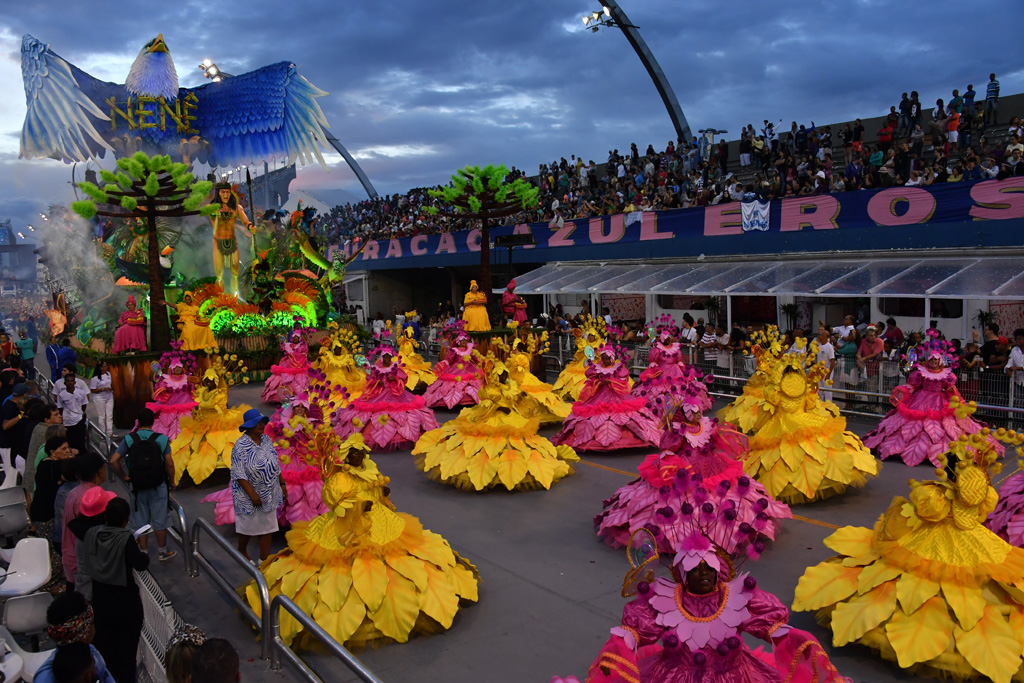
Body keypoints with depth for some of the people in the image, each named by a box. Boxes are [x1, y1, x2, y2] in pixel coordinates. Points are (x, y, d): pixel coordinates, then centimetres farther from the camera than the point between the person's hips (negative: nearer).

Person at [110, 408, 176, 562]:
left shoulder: (129, 439, -6)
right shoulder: (161, 439, -10)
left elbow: (113, 460, -10)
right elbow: (169, 464, -9)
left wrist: (123, 476, 3)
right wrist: (171, 481, 4)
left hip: (137, 486, 1)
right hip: (158, 486, -1)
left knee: (140, 520, 14)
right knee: (159, 520, 10)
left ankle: (143, 552, 25)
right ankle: (162, 552, 20)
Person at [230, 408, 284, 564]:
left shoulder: (266, 440, 4)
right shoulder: (241, 446, -17)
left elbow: (275, 465, 12)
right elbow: (239, 474, -20)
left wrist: (282, 484, 9)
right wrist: (252, 494, -23)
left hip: (268, 495, 6)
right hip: (248, 496, -6)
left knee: (267, 527, 8)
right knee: (248, 526, 10)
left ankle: (264, 559, 17)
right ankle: (242, 551, 37)